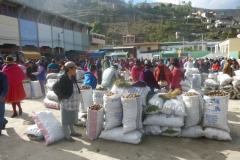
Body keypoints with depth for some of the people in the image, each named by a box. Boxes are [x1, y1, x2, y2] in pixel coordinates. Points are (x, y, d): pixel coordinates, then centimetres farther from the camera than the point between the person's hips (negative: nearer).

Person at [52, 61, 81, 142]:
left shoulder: (72, 78, 7)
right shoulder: (63, 78, -20)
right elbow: (54, 87, -24)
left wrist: (78, 94, 9)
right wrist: (62, 96, -20)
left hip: (73, 102, 8)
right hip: (66, 102, -8)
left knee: (72, 118, 21)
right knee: (66, 119, 7)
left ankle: (73, 132, 37)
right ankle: (66, 135, 20)